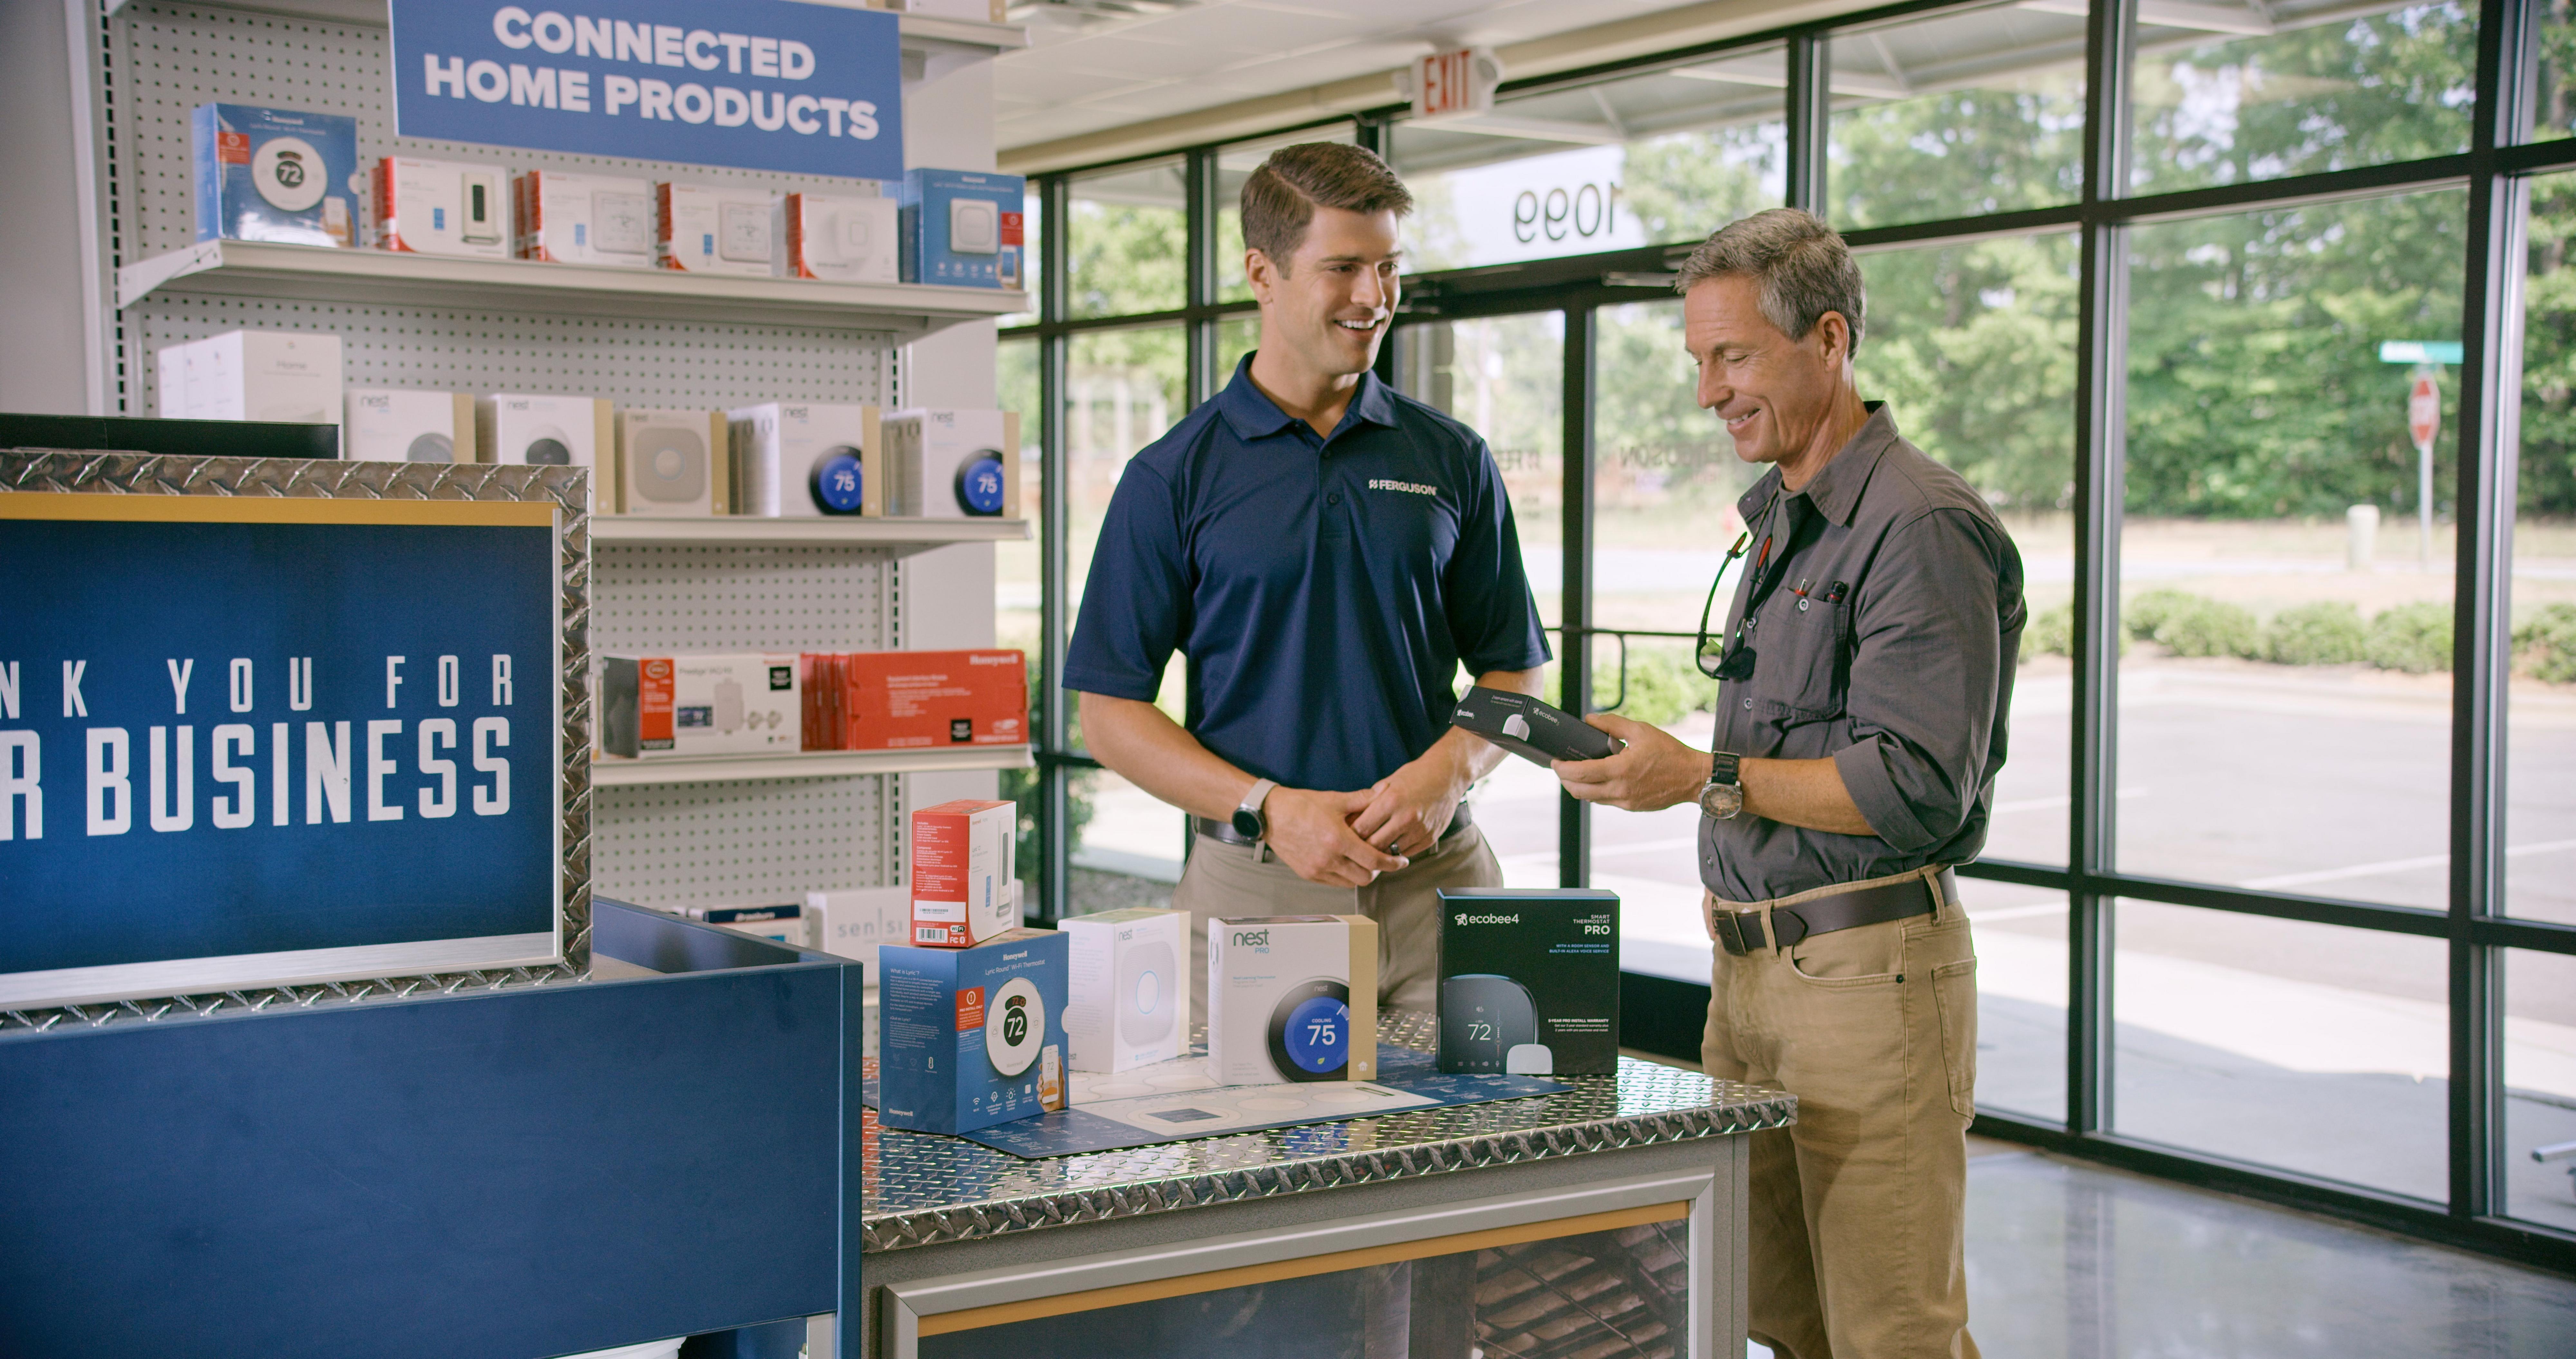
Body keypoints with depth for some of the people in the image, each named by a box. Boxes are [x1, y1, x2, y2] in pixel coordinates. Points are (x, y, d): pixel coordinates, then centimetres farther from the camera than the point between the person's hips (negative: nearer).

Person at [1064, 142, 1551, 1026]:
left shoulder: (1452, 460, 8)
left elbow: (1511, 675, 11)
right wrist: (1269, 809, -13)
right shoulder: (1174, 478, 0)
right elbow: (1110, 712, -1)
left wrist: (1447, 771, -9)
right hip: (1253, 887, -2)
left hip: (1436, 879, 2)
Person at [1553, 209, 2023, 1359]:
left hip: (1869, 966, -9)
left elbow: (1918, 787, -19)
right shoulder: (1779, 520, 18)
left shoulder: (1923, 527, -12)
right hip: (1751, 960, 9)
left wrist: (1702, 779, -20)